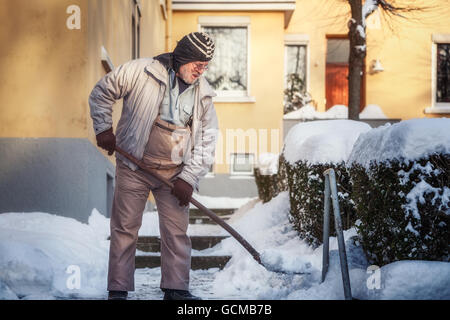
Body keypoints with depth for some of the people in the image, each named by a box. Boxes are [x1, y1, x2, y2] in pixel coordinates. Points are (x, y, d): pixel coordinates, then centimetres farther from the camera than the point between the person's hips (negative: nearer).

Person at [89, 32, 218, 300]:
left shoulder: (204, 94, 0)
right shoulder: (140, 72, -10)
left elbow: (207, 141, 1)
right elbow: (102, 93, 2)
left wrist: (188, 178, -7)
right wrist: (104, 129, -5)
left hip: (175, 173, 3)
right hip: (134, 167, -3)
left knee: (177, 231, 2)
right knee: (125, 228, 1)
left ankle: (176, 288, 13)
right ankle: (118, 289, 10)